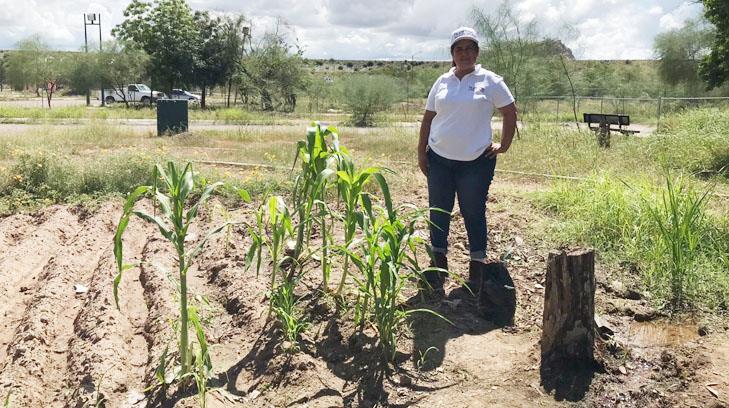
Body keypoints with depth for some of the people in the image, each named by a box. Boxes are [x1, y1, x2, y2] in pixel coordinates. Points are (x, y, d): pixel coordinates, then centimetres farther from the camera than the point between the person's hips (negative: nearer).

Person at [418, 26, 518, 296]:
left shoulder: (489, 81, -1)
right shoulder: (442, 82, 8)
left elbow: (510, 113, 4)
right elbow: (428, 118, 12)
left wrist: (503, 146, 0)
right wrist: (421, 152, 7)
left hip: (476, 162, -3)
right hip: (439, 159, 4)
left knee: (474, 213, 4)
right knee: (438, 213, 8)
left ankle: (477, 268, 16)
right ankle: (438, 266, 21)